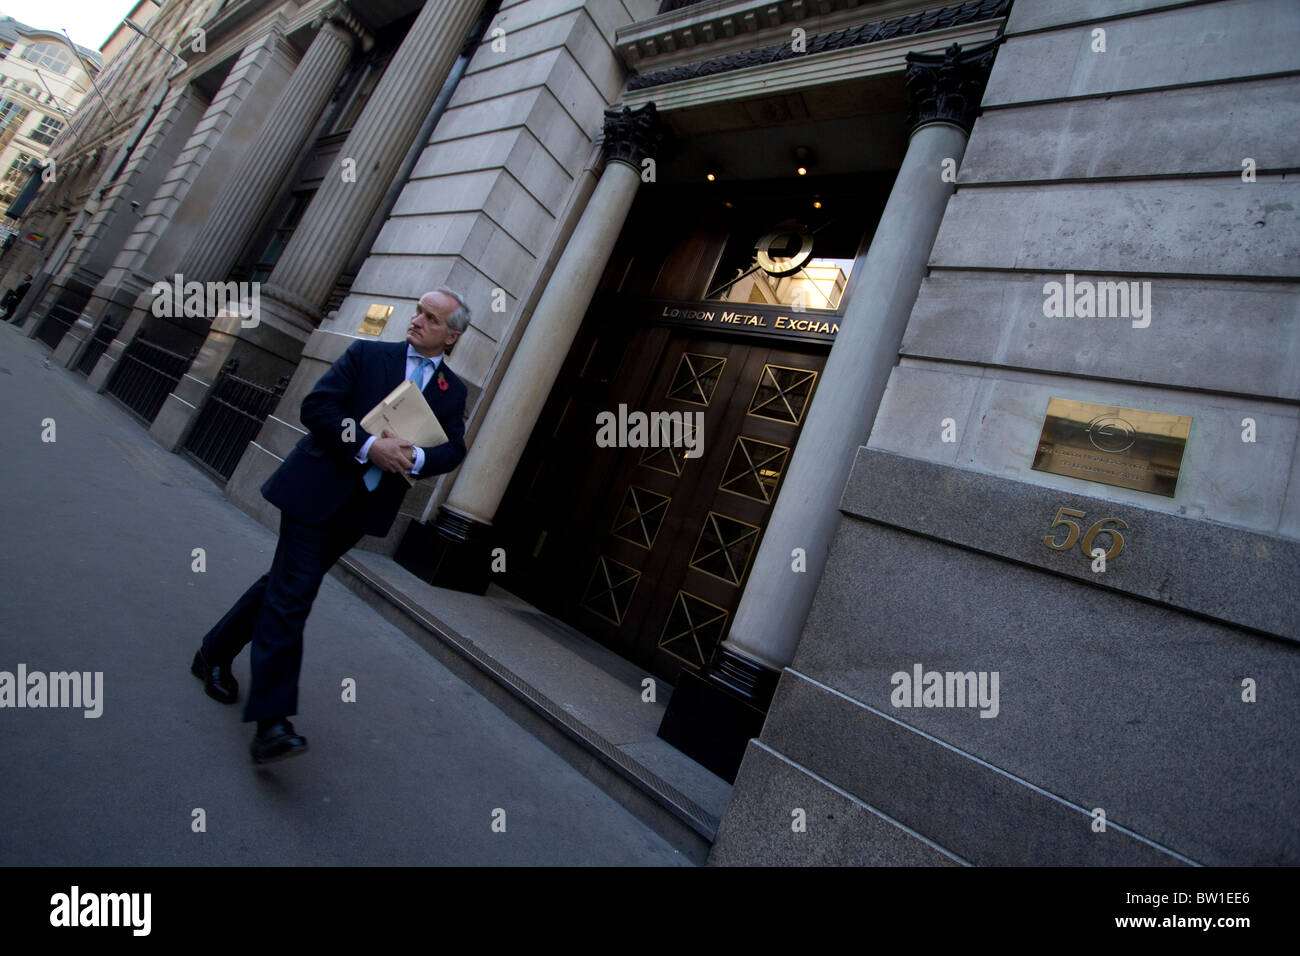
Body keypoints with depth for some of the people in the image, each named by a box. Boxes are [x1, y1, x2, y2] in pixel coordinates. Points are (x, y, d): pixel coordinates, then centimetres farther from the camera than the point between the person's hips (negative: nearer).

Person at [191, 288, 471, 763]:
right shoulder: (368, 354, -1)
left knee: (286, 583, 17)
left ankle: (215, 656, 39)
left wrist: (417, 457, -19)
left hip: (366, 506, 4)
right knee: (292, 594, -6)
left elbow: (454, 449, 2)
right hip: (317, 490, -4)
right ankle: (271, 721, -1)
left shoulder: (453, 391, 7)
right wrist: (369, 447, -21)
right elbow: (316, 406, -8)